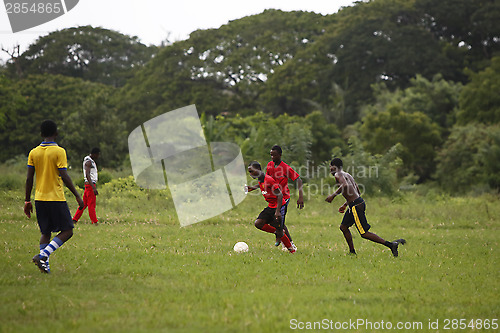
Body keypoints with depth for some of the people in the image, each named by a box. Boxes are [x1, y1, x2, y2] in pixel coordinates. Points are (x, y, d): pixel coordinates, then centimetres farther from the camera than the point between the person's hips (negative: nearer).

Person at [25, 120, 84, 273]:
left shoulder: (34, 152, 5)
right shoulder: (59, 151, -8)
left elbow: (29, 178, 5)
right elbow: (64, 177, -13)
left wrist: (27, 201, 11)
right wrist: (77, 196, -6)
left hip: (40, 198, 5)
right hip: (56, 198, -5)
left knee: (46, 232, 14)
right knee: (67, 231, 3)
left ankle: (44, 264, 2)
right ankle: (43, 255, -15)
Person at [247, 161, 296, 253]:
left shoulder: (269, 180, -21)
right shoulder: (260, 180, 5)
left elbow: (280, 195, -21)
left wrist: (277, 211, -25)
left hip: (279, 206, -8)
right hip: (270, 207, 8)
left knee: (279, 231, -5)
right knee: (258, 223, -7)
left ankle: (292, 250, 13)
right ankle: (277, 232, 10)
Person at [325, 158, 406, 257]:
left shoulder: (338, 175, -7)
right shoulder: (347, 175, 21)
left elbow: (345, 185, -29)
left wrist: (333, 195, -18)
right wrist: (345, 205, 30)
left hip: (356, 206, -10)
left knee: (364, 233, -7)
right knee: (343, 227, 18)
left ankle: (391, 245, -11)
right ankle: (352, 252, 20)